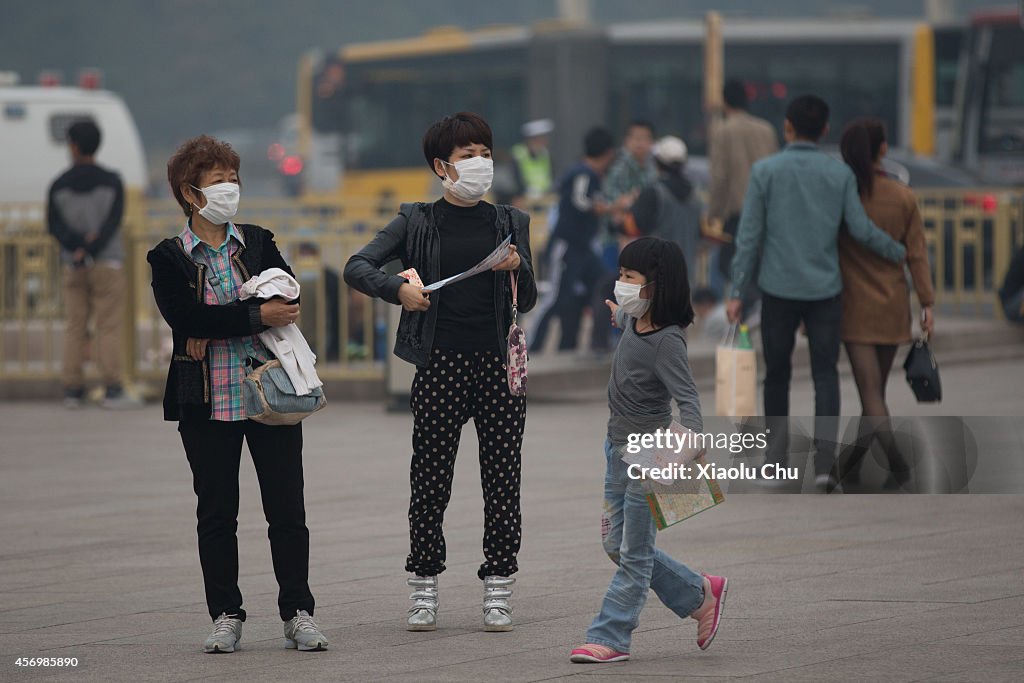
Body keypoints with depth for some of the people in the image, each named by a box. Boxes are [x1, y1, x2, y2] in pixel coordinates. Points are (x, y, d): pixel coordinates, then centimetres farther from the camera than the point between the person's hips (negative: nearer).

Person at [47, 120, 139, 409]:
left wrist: (78, 245, -16)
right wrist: (89, 251, -16)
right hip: (107, 263, -2)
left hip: (73, 266, 2)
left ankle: (73, 391, 3)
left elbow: (54, 224, -8)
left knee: (76, 328, 7)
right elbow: (113, 221, -13)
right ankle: (113, 390, -11)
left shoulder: (59, 186, 1)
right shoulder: (112, 182, -4)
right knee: (110, 326, -4)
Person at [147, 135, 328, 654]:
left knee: (287, 509, -1)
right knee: (216, 512, 2)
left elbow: (285, 296, -4)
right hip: (206, 398, -2)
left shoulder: (258, 244, 11)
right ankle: (225, 616, 10)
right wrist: (256, 316, -19)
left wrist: (214, 330, -13)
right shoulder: (169, 259, 2)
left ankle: (297, 614, 5)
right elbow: (185, 317, -14)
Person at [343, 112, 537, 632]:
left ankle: (498, 593, 7)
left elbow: (527, 303, 10)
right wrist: (398, 288, -20)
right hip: (440, 366, -2)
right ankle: (424, 592, 10)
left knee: (503, 480, 1)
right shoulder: (417, 223, 5)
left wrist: (518, 269, -10)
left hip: (498, 364, 2)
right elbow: (358, 267, -2)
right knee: (430, 482, 0)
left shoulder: (509, 223, 11)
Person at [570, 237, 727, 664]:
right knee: (617, 545, 15)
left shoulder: (666, 342, -22)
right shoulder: (636, 320, 1)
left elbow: (686, 397, -30)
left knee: (634, 555, -1)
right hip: (618, 446, 9)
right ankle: (700, 594, 27)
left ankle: (610, 637, 4)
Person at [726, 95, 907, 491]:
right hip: (824, 290, 1)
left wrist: (737, 292, -1)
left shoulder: (765, 171, -3)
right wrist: (897, 253, 15)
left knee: (777, 373, 13)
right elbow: (861, 230, -3)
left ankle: (776, 455, 15)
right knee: (825, 376, 2)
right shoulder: (840, 174, 0)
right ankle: (824, 462, -10)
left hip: (778, 290, 0)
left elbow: (749, 236, -4)